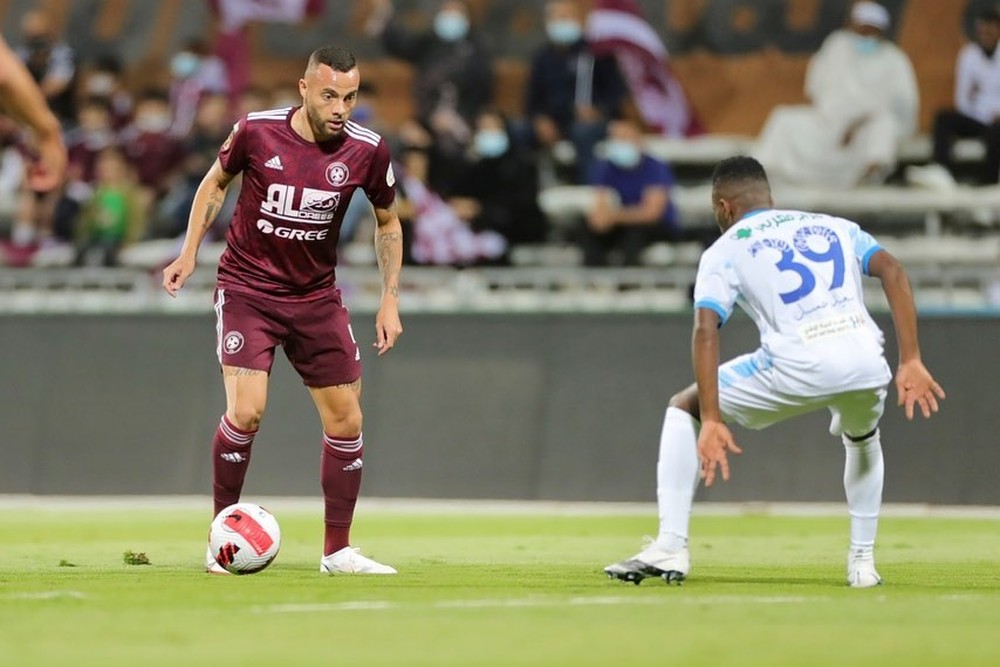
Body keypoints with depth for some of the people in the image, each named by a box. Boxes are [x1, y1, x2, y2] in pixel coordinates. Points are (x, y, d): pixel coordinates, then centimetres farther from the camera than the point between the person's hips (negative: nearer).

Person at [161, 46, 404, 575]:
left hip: (316, 297, 3)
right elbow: (215, 183, 6)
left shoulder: (367, 151, -10)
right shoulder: (256, 132, -14)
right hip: (246, 288, -3)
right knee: (245, 412, -18)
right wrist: (189, 254, 1)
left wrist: (390, 300, 3)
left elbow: (387, 222, 8)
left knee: (346, 422, 2)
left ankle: (338, 551, 16)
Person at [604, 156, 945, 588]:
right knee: (863, 439, 39)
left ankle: (671, 547, 8)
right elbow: (892, 271, 10)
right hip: (866, 361, 4)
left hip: (796, 366, -4)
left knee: (683, 408, 18)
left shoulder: (724, 250, 16)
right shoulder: (834, 227, 27)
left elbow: (706, 330, 0)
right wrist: (910, 362, 5)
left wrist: (711, 422, -6)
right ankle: (863, 562, 31)